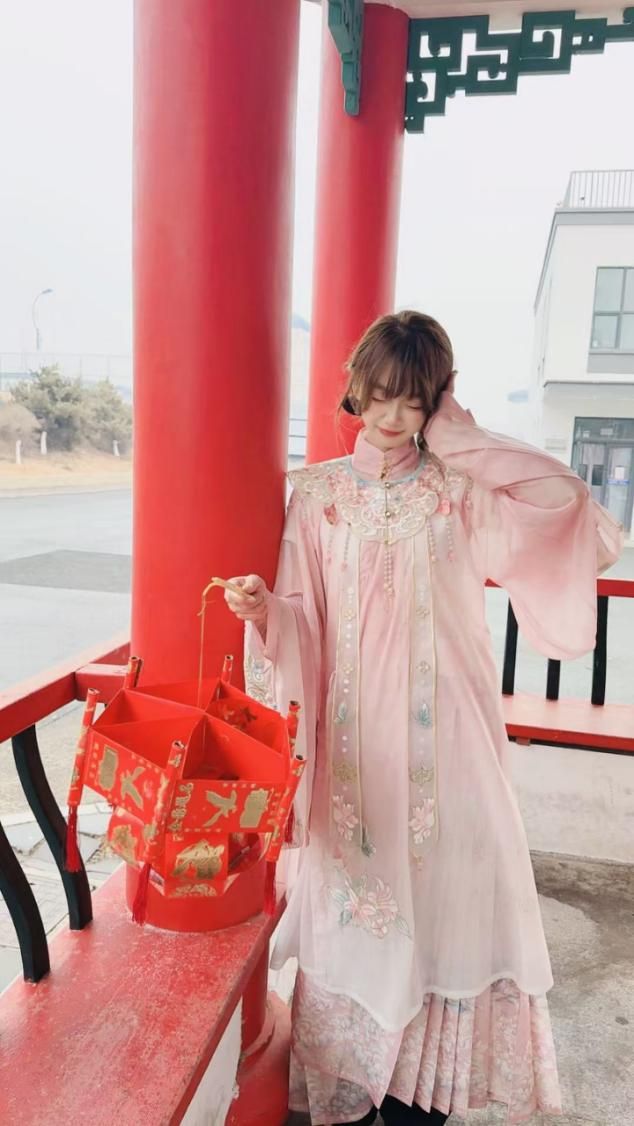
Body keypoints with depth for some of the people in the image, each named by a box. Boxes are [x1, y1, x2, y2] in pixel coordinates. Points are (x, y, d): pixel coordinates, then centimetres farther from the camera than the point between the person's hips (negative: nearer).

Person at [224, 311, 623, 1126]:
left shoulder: (460, 489, 1)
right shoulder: (320, 493, 4)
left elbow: (564, 503, -17)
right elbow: (303, 625, 1)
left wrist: (460, 442, -10)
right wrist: (265, 609, -21)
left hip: (442, 730, 0)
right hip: (354, 730, 1)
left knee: (443, 889, 4)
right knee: (354, 891, 8)